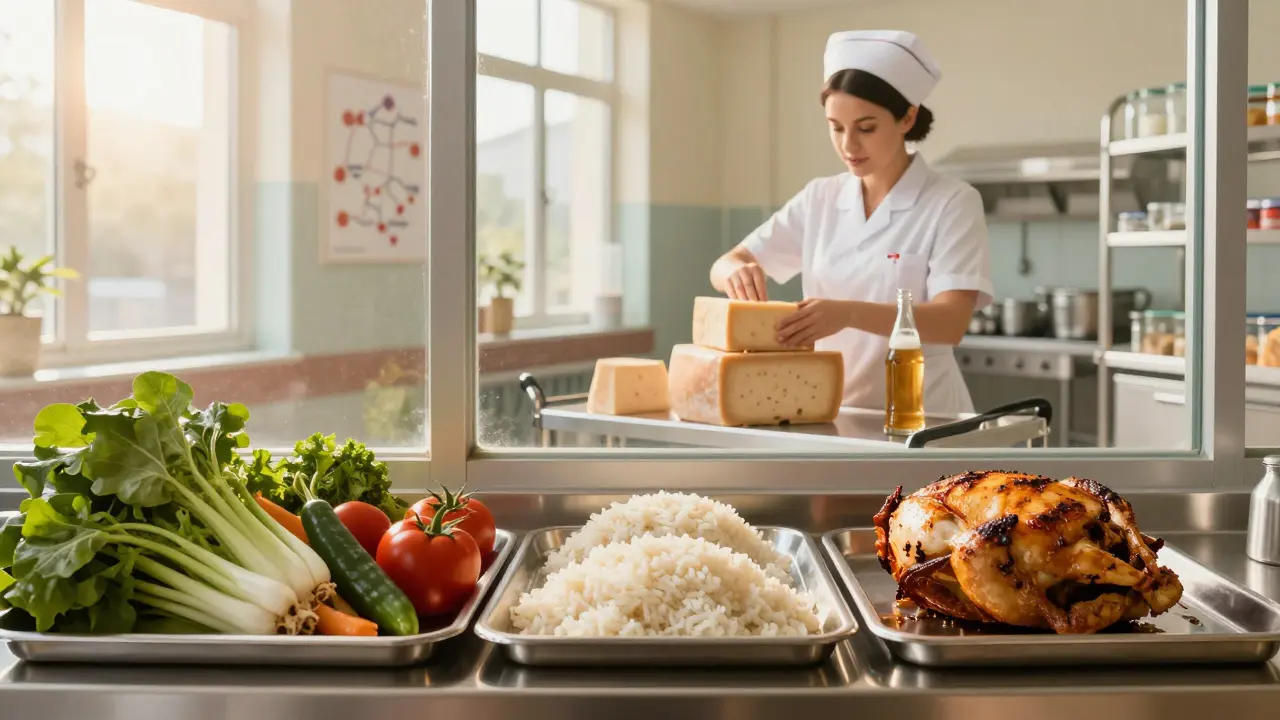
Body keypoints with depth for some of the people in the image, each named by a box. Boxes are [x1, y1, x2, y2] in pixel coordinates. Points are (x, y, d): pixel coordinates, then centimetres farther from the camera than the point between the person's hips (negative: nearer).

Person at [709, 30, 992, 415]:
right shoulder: (819, 199, 8)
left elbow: (951, 322, -16)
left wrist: (850, 313, -31)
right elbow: (722, 268, 6)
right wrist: (740, 272, -17)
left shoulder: (953, 203, -5)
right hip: (830, 411, 5)